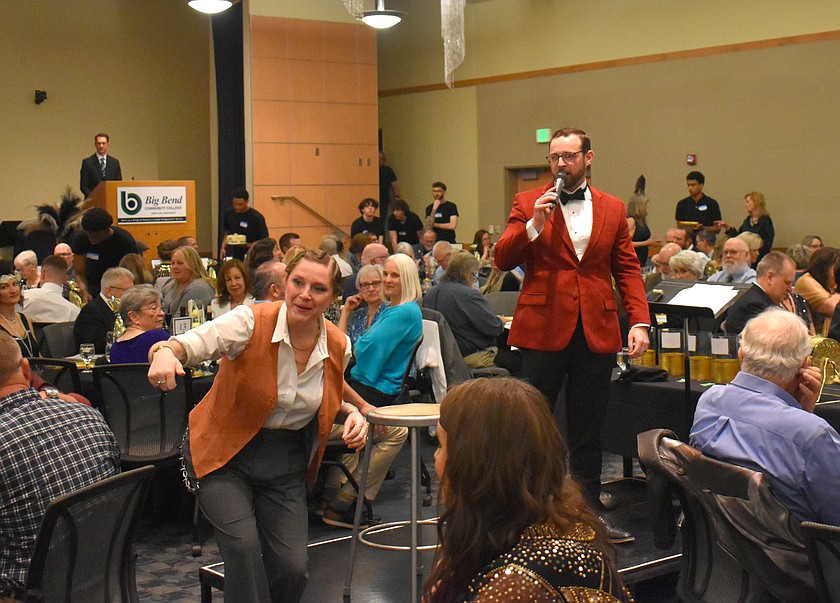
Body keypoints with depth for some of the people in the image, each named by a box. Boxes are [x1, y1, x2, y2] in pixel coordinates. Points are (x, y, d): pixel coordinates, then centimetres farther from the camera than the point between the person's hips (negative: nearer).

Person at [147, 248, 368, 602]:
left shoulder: (338, 347, -5)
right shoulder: (252, 323, -19)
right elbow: (193, 342, -34)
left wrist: (352, 413, -5)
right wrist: (165, 352, -57)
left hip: (286, 460, 4)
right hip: (224, 452, -3)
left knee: (292, 567, -5)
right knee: (243, 543, -23)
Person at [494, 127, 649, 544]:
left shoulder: (612, 208, 10)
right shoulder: (528, 203, 3)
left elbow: (627, 269, 9)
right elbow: (503, 259, -4)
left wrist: (639, 321, -2)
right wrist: (534, 224, -19)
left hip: (597, 333, 2)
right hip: (543, 330, -2)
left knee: (588, 431, 10)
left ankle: (589, 511, 20)